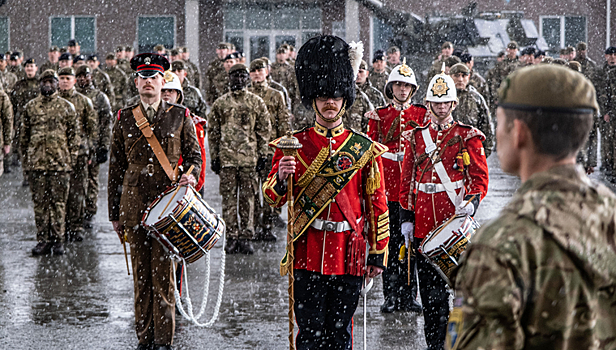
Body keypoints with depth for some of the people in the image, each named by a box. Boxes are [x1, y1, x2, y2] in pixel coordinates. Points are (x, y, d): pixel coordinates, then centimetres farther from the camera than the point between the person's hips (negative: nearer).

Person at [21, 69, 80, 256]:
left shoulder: (67, 107, 6)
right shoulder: (30, 107, 10)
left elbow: (74, 135, 7)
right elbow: (24, 135, 14)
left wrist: (71, 159, 0)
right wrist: (26, 160, 9)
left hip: (60, 163, -2)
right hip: (36, 162, 2)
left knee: (59, 202, 0)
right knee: (40, 202, 3)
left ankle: (58, 240, 7)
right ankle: (43, 239, 9)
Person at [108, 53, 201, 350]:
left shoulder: (180, 116, 5)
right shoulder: (124, 119, 8)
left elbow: (194, 155, 10)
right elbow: (116, 168, 10)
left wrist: (190, 175, -14)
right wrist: (114, 214, 9)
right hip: (134, 205, 2)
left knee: (163, 272, -4)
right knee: (141, 273, 6)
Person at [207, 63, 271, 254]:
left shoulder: (257, 102, 6)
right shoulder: (220, 103, 7)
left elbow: (264, 130, 8)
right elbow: (213, 131, 10)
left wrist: (263, 155, 2)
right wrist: (214, 156, 5)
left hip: (249, 158, -1)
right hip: (226, 158, 1)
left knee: (248, 198, 1)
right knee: (229, 197, 1)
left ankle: (246, 238, 5)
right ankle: (231, 237, 7)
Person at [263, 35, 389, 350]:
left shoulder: (365, 149, 5)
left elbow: (378, 204, 8)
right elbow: (272, 199, 3)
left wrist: (378, 254, 6)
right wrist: (281, 177, -20)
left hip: (349, 255, 1)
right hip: (308, 254, -1)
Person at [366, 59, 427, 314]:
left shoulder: (422, 114, 8)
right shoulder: (378, 115, 9)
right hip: (387, 184, 0)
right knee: (390, 241, 1)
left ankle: (409, 296, 9)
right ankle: (391, 297, 8)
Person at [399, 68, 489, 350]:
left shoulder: (468, 137, 3)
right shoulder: (416, 138, 11)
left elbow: (480, 177, 0)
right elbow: (407, 181, 12)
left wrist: (471, 202, -19)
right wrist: (406, 218, 7)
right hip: (424, 226, 3)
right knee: (429, 290, 5)